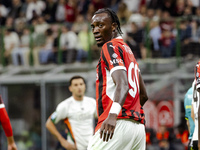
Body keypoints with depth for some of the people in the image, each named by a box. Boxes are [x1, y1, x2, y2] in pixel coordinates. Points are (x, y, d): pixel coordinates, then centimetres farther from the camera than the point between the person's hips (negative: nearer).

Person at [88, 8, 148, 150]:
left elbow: (122, 85, -21)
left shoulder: (111, 47, -3)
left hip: (118, 124, -9)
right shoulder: (128, 50, 25)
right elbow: (143, 95, 30)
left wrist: (113, 115, -36)